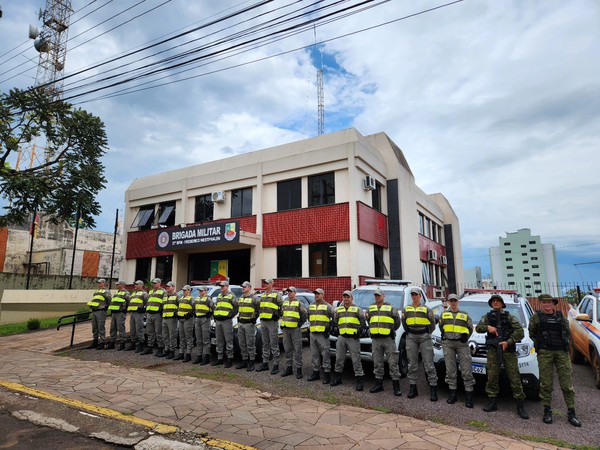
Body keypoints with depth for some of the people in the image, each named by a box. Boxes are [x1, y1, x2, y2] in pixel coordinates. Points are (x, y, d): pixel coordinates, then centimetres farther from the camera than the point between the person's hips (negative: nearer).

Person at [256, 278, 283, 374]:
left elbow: (282, 306, -5)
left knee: (274, 344, -3)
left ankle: (276, 365, 4)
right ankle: (265, 363, 22)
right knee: (265, 344, 14)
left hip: (272, 322, -7)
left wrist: (277, 314, -8)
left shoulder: (276, 294, -5)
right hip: (263, 322, 7)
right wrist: (260, 314, 13)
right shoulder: (262, 295, 16)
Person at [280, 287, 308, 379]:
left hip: (296, 329, -5)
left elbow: (304, 315, 0)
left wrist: (300, 323, -4)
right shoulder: (284, 302, 13)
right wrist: (282, 324, 15)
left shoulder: (299, 303, -3)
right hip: (285, 329, 6)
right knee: (287, 349, 11)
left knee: (297, 349, -2)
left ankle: (299, 369, 5)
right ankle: (289, 368, 21)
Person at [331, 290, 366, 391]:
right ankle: (337, 377, 25)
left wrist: (359, 331, -3)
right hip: (341, 337, 4)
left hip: (353, 338, -4)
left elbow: (363, 321, 2)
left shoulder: (357, 309, 2)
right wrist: (337, 330, 9)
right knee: (339, 358, 11)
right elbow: (335, 322, 20)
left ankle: (359, 380, 5)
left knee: (356, 360, -2)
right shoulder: (338, 310, 13)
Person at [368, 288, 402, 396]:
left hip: (388, 339, -4)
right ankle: (378, 383, 22)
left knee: (392, 362, -2)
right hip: (375, 339, 4)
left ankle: (396, 385, 7)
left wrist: (391, 330, 1)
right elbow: (369, 321, 22)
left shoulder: (390, 308, 1)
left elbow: (397, 321, 2)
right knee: (377, 362, 11)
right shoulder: (371, 308, 13)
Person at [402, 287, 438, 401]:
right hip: (411, 338, 3)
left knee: (429, 364, -3)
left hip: (424, 337, -2)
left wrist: (427, 333, 6)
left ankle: (433, 389, 5)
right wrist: (408, 332, 12)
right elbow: (404, 322, 18)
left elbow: (432, 323, 6)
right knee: (412, 364, 7)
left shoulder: (426, 309, 2)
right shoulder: (406, 309, 10)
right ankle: (413, 388, 17)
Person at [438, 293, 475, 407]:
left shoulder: (465, 315, 11)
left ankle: (469, 395, 2)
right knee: (450, 370, 4)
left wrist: (466, 336, 0)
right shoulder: (444, 314, 14)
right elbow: (441, 326, 22)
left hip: (462, 343, -1)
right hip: (448, 343, 1)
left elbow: (470, 327, 16)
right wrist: (444, 335, 8)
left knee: (466, 370, -5)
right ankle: (452, 393, 13)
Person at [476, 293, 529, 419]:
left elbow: (519, 331, -5)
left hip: (508, 349, -2)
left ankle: (520, 406, 5)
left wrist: (508, 342, -16)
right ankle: (492, 402, 12)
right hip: (493, 350, 2)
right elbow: (478, 328, 4)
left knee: (514, 378, -3)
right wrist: (487, 327, -15)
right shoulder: (487, 317, 14)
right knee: (492, 377, 2)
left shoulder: (509, 317, 6)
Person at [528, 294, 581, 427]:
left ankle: (571, 413, 10)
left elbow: (568, 332, 21)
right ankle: (547, 411, 13)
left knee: (567, 382, 1)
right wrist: (540, 342, 5)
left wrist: (563, 342, 8)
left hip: (562, 352, 2)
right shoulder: (537, 316, 5)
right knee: (546, 383, 2)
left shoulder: (561, 316, 12)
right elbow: (531, 333, 13)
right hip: (544, 353, -2)